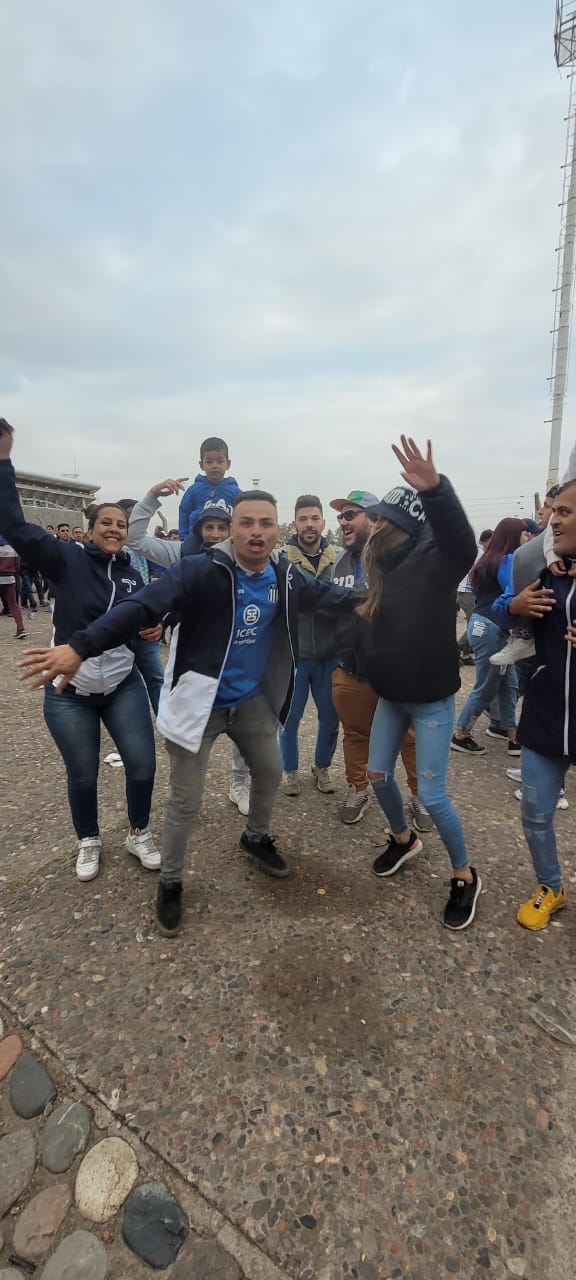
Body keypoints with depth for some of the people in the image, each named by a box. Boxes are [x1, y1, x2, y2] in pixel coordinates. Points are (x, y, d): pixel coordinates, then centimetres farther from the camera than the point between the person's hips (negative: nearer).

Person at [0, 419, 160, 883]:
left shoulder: (131, 574, 4)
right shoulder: (67, 559, -8)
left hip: (123, 684, 3)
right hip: (68, 690, -3)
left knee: (143, 762, 4)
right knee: (83, 774, 10)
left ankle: (139, 834, 30)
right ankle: (89, 842, 37)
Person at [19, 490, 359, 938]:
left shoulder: (286, 576, -4)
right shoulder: (199, 570, -22)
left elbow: (331, 596, 13)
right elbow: (142, 607, -32)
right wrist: (81, 646, -43)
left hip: (251, 700, 6)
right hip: (198, 701, -5)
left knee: (270, 772, 23)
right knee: (186, 801, 6)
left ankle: (257, 837, 53)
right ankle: (170, 882, 32)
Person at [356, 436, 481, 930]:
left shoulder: (435, 561, -18)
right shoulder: (382, 567, 2)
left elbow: (463, 542, -41)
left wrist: (435, 489, -56)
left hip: (432, 699, -7)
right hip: (391, 695, 7)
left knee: (432, 794, -1)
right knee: (379, 774, 16)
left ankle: (466, 876, 25)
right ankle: (404, 839, 44)